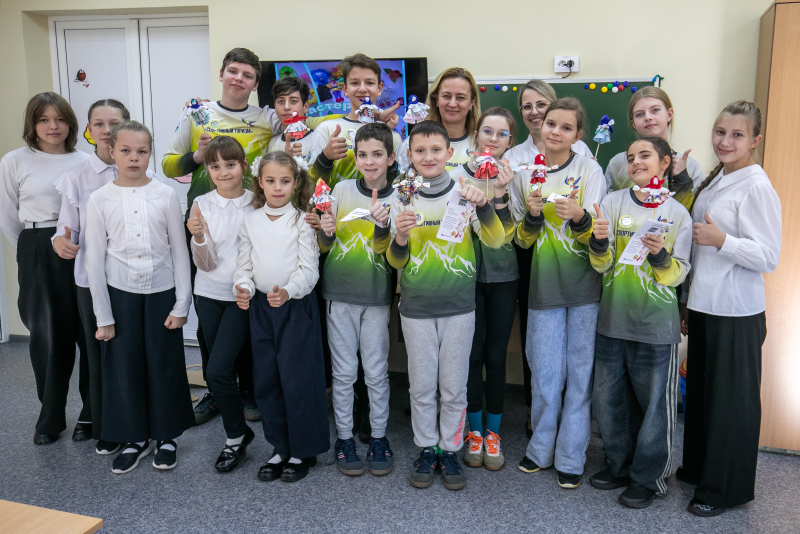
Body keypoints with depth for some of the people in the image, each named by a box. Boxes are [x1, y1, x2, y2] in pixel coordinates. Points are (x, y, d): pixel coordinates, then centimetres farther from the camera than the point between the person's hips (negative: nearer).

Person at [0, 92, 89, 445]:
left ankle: (90, 414, 17)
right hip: (39, 257, 0)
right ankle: (50, 418, 23)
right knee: (48, 336, 6)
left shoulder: (84, 161, 4)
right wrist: (31, 254, 11)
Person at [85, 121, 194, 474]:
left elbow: (179, 251, 0)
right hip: (120, 294, 0)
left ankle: (166, 435, 25)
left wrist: (182, 303, -3)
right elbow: (94, 259, -1)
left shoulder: (165, 195, -2)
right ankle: (135, 438, 25)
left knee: (165, 365, 6)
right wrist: (103, 316, -2)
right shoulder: (100, 200, -2)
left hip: (161, 291, 0)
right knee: (124, 366, 7)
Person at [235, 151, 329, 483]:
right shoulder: (250, 222, 7)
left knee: (297, 378, -2)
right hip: (260, 307, 4)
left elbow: (309, 269, -11)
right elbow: (245, 265, 9)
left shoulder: (302, 221, -5)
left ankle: (303, 451, 16)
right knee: (265, 379, 9)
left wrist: (287, 291, -29)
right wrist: (243, 288, -13)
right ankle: (281, 448, 26)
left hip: (297, 306, -4)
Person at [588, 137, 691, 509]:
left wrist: (660, 256, -22)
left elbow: (677, 275, -3)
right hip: (612, 321, 2)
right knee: (608, 399, 12)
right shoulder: (613, 202, 1)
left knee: (654, 403, 6)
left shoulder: (678, 213, 0)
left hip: (656, 326, -2)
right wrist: (599, 243, -24)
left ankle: (648, 478, 25)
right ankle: (620, 465, 33)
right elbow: (601, 265, -3)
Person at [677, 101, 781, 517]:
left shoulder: (756, 187, -13)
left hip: (736, 314, -8)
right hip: (704, 307, 8)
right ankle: (697, 468, 34)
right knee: (701, 389, 17)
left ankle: (727, 488, 19)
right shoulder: (713, 181, 12)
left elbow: (769, 257, -16)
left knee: (732, 398, 4)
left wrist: (721, 240, -26)